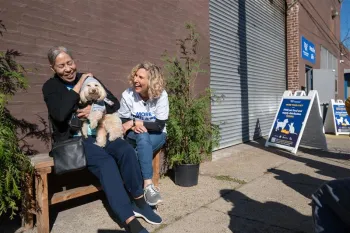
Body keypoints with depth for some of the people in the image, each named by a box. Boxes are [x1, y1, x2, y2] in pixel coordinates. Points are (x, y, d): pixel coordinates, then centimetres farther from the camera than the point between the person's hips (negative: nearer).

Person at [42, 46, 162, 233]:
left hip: (98, 132, 4)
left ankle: (139, 202, -9)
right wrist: (78, 86, -15)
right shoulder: (50, 86, 0)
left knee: (126, 150, -26)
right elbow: (60, 115, -19)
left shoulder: (89, 78, 9)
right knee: (105, 161, -32)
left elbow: (115, 104, 5)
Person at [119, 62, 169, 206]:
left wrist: (135, 122, -23)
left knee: (143, 139, -34)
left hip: (156, 136, 0)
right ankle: (148, 185, -35)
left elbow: (160, 125, -19)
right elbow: (122, 121, -4)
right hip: (134, 136, 1)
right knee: (142, 136, -34)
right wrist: (133, 126, -25)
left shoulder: (161, 95, -17)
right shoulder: (128, 95, -12)